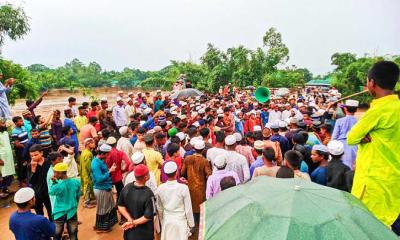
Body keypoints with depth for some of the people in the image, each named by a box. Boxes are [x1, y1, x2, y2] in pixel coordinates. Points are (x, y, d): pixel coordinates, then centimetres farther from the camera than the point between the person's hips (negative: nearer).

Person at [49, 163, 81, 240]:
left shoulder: (58, 186, -23)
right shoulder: (76, 182, -12)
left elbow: (51, 192, 1)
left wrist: (54, 182, 0)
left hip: (60, 213, -3)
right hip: (72, 213, 3)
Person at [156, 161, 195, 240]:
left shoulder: (160, 188, -10)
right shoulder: (183, 187, -20)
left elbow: (159, 209, 3)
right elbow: (188, 209, -12)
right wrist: (191, 224, 1)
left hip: (167, 222, 3)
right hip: (181, 222, -3)